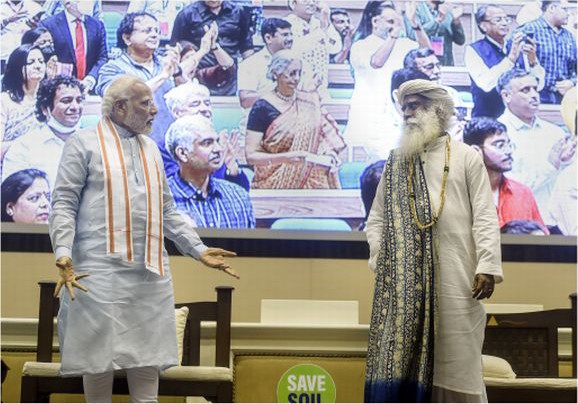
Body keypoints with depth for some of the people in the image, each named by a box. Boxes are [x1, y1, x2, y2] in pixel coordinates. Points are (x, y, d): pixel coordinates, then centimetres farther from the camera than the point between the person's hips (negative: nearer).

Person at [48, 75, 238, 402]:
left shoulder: (151, 148, 19)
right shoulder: (84, 143, 2)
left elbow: (168, 209, 21)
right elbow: (64, 203, -3)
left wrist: (199, 249, 14)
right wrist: (63, 253, -17)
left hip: (151, 270, 5)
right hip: (101, 268, -5)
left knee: (148, 352, 6)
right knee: (100, 350, -2)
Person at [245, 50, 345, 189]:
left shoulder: (309, 103, 7)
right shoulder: (262, 108, -5)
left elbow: (327, 138, 13)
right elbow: (251, 155, -8)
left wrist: (330, 154, -9)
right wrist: (285, 158, -21)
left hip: (309, 183, 3)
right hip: (274, 185, -3)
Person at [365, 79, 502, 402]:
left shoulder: (467, 157, 7)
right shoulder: (396, 163, 16)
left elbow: (485, 217, 0)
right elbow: (377, 218, 15)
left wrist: (488, 266, -11)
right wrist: (380, 259, 0)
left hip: (454, 276, -3)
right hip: (405, 277, 3)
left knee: (456, 359, -2)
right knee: (402, 354, -1)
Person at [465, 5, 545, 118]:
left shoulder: (518, 48, 9)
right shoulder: (473, 50, -2)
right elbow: (486, 84, -19)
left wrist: (533, 60, -14)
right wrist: (511, 58, -22)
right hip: (488, 119, -4)